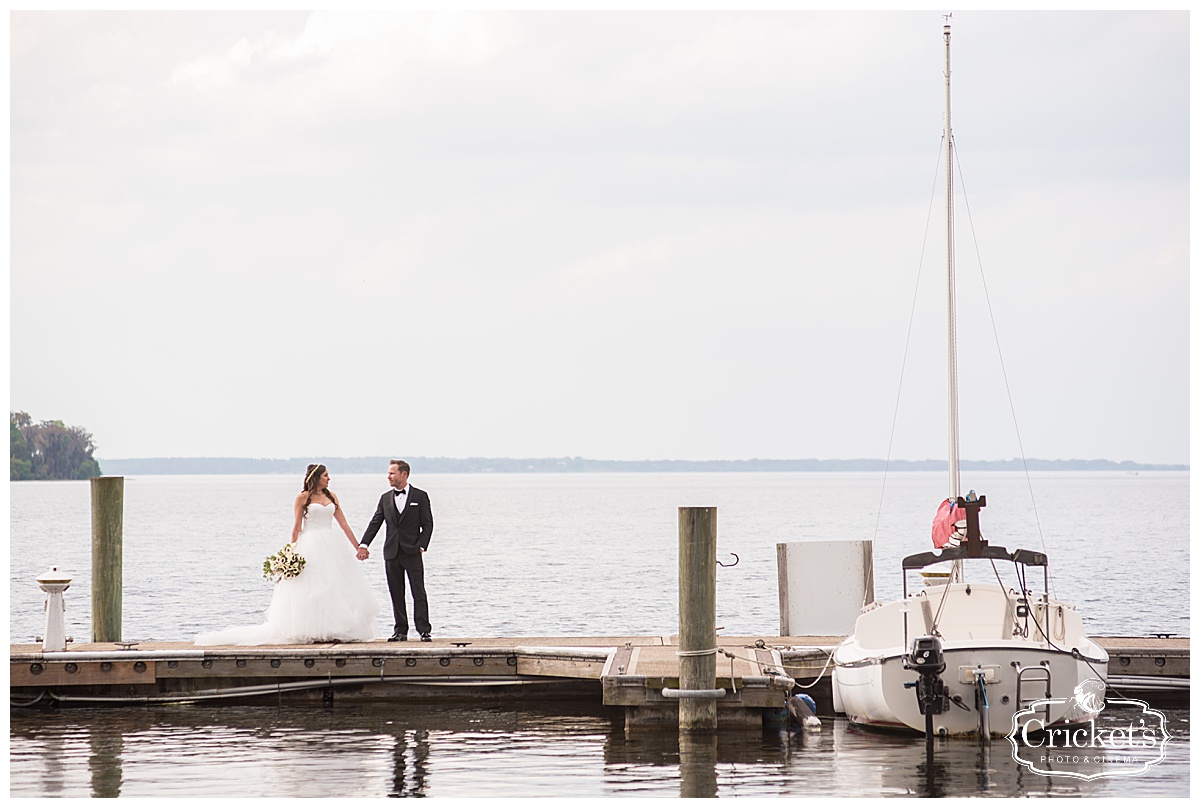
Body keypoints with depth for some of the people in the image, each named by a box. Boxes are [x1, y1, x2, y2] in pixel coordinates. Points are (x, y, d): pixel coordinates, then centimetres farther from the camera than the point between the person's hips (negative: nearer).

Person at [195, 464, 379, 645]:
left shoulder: (331, 497, 14)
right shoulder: (303, 498, -1)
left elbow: (344, 524, 16)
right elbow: (296, 527, -3)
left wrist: (357, 547, 15)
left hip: (331, 547, 5)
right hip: (311, 546, -5)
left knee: (335, 587, 0)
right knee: (313, 588, -8)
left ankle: (333, 632, 2)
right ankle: (315, 633, -6)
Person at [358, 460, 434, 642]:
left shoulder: (420, 496, 1)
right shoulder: (386, 498, 11)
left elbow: (427, 525, 0)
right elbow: (375, 523, 9)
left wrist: (421, 547, -10)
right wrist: (364, 544, -1)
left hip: (412, 552, -4)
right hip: (392, 552, 4)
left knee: (418, 592, -7)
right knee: (396, 594, 5)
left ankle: (424, 630, -7)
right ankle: (400, 631, 10)